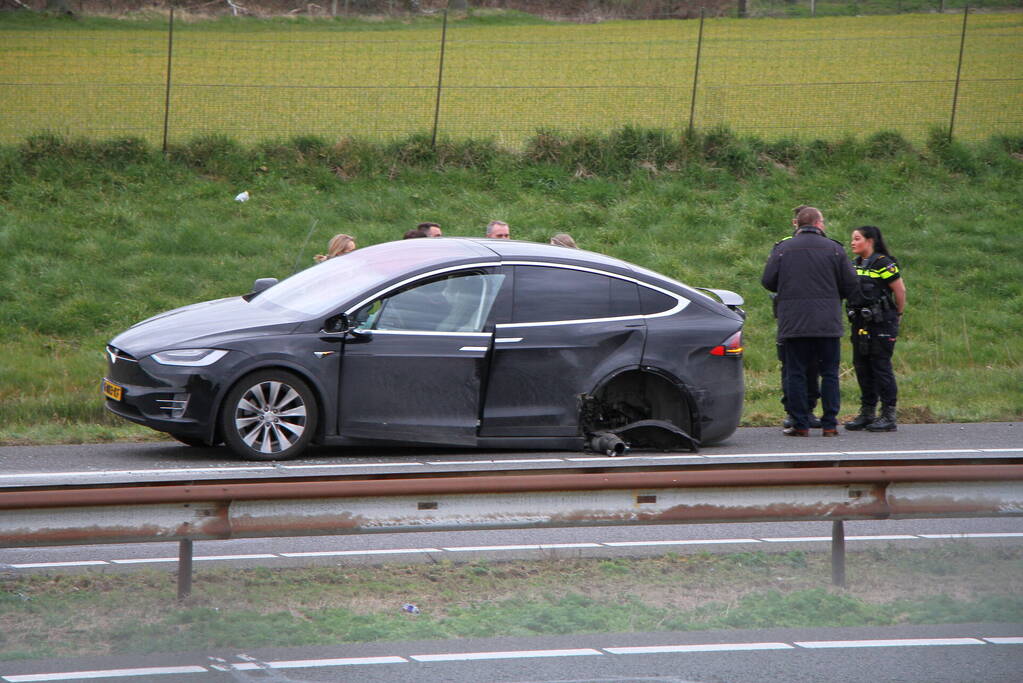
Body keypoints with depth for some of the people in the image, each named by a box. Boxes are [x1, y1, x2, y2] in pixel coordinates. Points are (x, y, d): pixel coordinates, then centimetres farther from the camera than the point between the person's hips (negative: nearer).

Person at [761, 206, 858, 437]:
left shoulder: (782, 249, 1)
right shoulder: (834, 249, 1)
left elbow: (767, 281, 2)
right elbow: (850, 284, 1)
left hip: (793, 322, 0)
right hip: (828, 323, 0)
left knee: (795, 374, 4)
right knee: (829, 373, 7)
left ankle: (800, 424, 0)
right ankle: (830, 424, 4)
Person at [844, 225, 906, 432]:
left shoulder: (883, 263, -11)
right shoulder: (854, 265, 12)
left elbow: (900, 290, -7)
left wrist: (898, 314, 4)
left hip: (881, 324, -8)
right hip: (860, 323, 8)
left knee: (881, 367, -7)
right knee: (862, 367, 9)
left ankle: (888, 416, -4)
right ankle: (867, 413, 17)